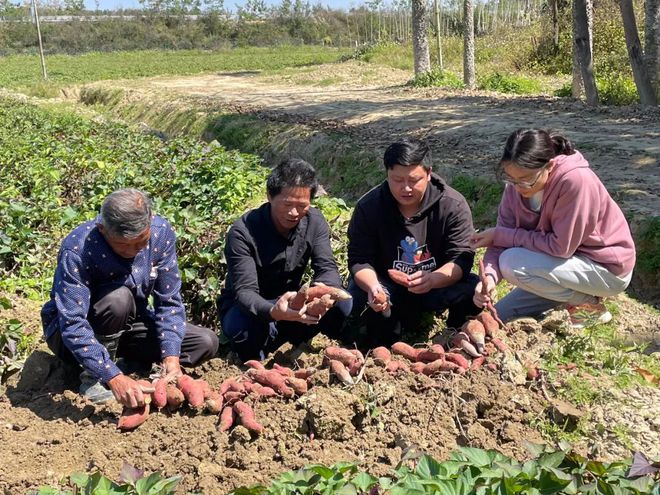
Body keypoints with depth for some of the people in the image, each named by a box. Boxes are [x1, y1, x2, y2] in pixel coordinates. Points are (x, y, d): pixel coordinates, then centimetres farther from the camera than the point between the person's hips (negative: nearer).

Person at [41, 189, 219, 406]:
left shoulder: (161, 232, -18)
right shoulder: (77, 250, -31)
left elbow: (169, 302, -13)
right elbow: (73, 326, -35)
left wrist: (171, 357, -25)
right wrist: (114, 378, -43)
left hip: (127, 325, 5)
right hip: (69, 331, -4)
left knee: (206, 343, -11)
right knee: (119, 298, -36)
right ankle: (92, 377, -16)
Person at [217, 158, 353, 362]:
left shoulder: (314, 221, -8)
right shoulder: (243, 231, -23)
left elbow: (327, 269, -15)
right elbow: (245, 291, -30)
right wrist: (273, 312, -53)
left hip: (291, 305, 4)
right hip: (248, 309, -4)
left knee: (342, 303, -21)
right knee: (244, 324, -39)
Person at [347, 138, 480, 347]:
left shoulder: (453, 205, -15)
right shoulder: (368, 207, -13)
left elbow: (462, 258, -18)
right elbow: (360, 260, -13)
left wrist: (433, 279, -40)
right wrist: (373, 287, -36)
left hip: (437, 285, 0)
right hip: (388, 288, 1)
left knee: (473, 291, -29)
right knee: (356, 299, -30)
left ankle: (456, 330, 3)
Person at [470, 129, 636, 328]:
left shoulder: (576, 180, -30)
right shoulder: (517, 184, -11)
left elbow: (561, 247, -27)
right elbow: (502, 237, -12)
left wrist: (499, 235, -23)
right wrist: (489, 276, -32)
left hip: (607, 268, -7)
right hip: (569, 260, 7)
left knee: (512, 263, -25)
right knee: (500, 317, 5)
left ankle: (588, 305, -6)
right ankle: (579, 294, 14)